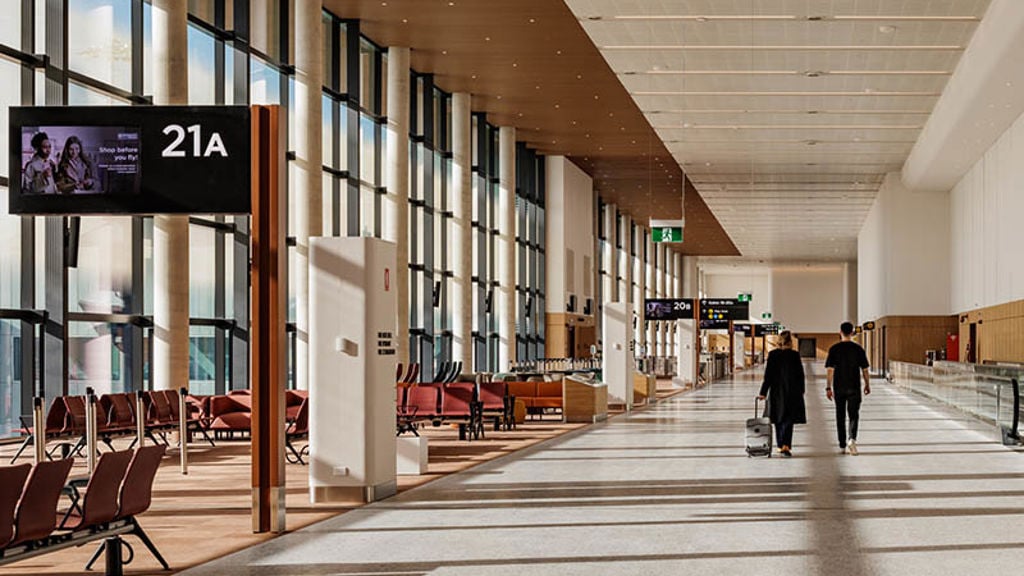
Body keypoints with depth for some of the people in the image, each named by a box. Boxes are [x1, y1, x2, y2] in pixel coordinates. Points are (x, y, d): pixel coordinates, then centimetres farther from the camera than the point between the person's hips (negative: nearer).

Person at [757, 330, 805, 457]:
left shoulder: (773, 355, -4)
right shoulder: (795, 355, -7)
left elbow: (768, 375, -5)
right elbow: (800, 374, -2)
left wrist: (763, 392, -2)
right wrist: (801, 391, 10)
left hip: (776, 392, 2)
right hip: (792, 392, -2)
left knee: (779, 420, 14)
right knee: (788, 420, -1)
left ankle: (781, 446, 22)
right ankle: (786, 445, -16)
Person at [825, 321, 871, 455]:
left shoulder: (834, 349, -3)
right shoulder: (858, 349, -2)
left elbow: (830, 370, -6)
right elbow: (864, 369, 1)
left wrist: (828, 387, -4)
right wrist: (867, 384, 13)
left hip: (839, 388, 1)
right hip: (854, 387, -1)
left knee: (840, 416, 10)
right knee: (854, 414, 2)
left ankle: (842, 446, 15)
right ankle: (852, 438, -23)